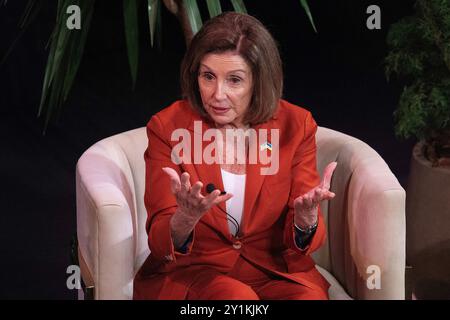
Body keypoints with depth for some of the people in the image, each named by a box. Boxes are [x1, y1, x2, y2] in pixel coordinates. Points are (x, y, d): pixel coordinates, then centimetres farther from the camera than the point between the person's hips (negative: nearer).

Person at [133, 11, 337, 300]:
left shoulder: (296, 126, -5)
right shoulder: (167, 127, -8)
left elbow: (301, 244, -4)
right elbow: (160, 243, -10)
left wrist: (306, 218, -28)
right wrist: (186, 219, -33)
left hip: (274, 267, 1)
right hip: (192, 269, -1)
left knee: (309, 296, -29)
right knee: (239, 297, -32)